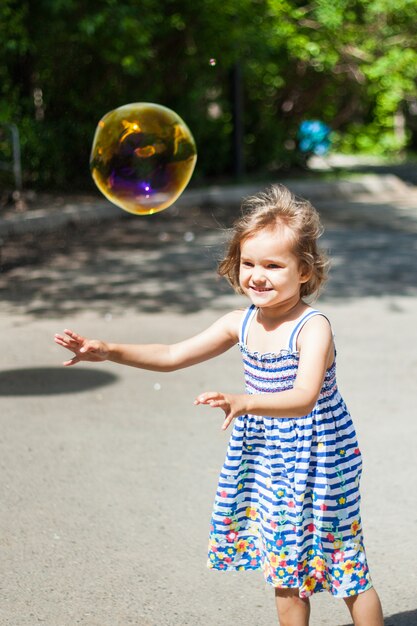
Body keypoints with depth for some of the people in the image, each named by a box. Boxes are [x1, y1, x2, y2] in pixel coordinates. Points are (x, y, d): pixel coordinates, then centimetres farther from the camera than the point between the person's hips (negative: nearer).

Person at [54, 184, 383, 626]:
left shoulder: (312, 328, -23)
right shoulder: (241, 324, -3)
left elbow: (304, 398, -38)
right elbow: (173, 356, 2)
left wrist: (245, 402, -55)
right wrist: (110, 352, -9)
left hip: (316, 458, -6)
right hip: (266, 458, 7)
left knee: (347, 572, 4)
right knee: (286, 569, 17)